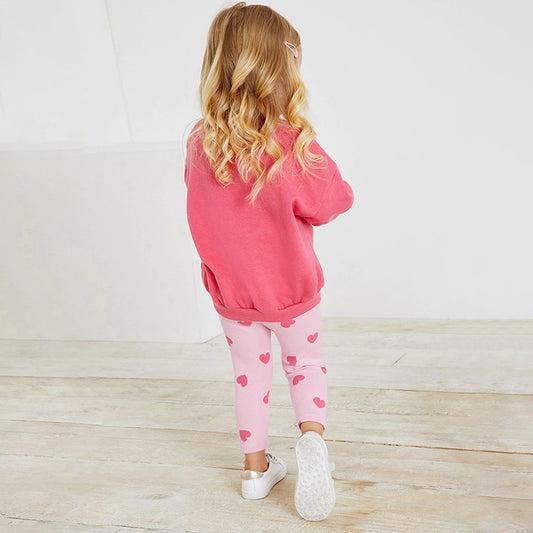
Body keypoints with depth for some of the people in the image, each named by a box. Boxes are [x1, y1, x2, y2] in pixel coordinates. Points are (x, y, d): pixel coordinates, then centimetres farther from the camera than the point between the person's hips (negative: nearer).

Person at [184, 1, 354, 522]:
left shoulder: (199, 144, -13)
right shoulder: (295, 149, -25)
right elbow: (334, 202, -12)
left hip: (231, 294, 3)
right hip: (293, 290, -2)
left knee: (250, 376, 20)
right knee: (305, 361, 23)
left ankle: (256, 468, 33)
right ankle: (312, 437, 2)